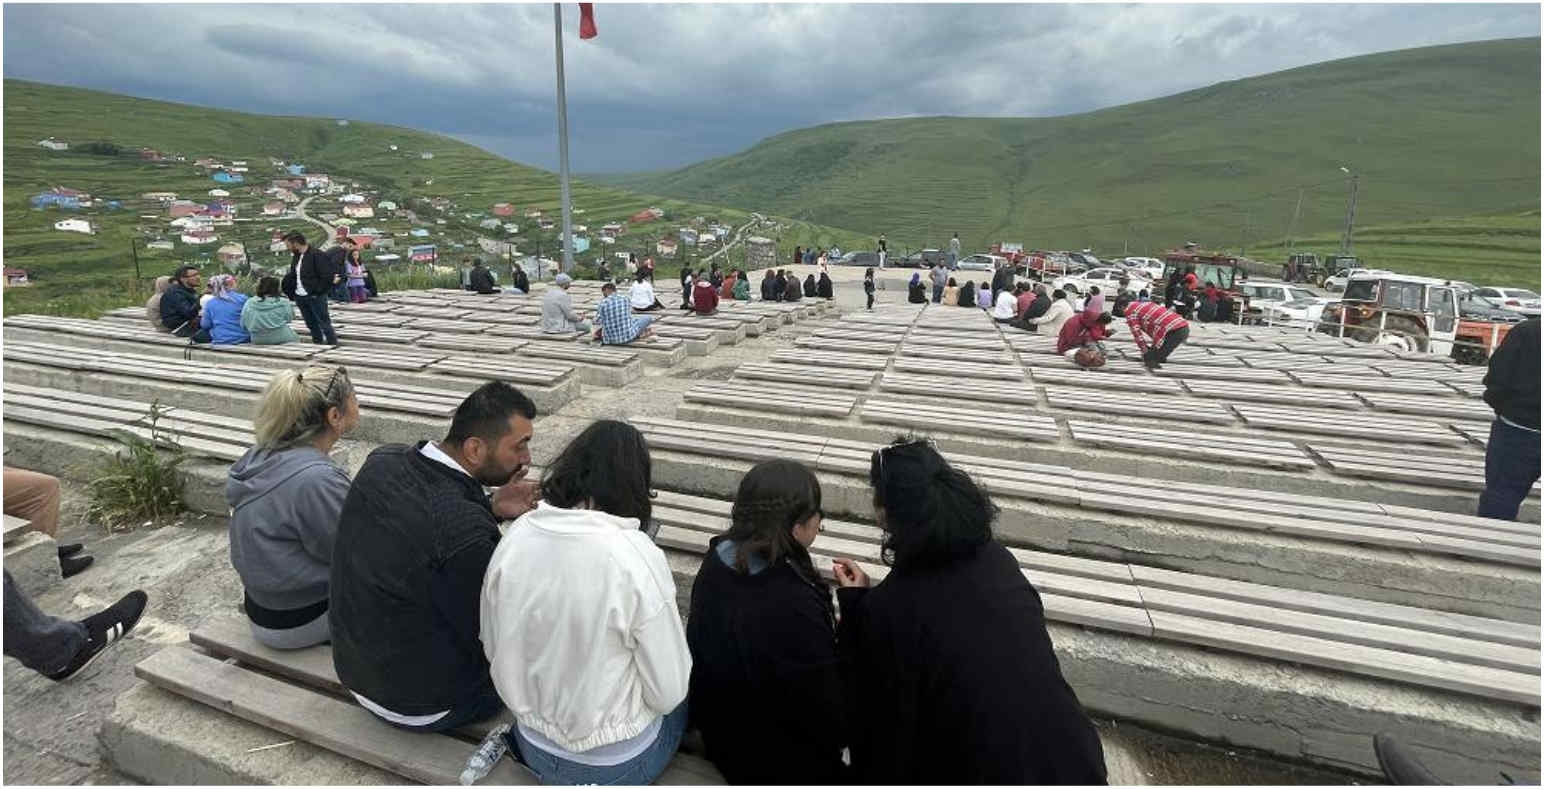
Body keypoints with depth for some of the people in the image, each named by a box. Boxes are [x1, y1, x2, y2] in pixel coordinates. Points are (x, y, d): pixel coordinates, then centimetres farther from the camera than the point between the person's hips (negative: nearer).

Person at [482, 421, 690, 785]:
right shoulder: (637, 556, -28)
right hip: (613, 764, -4)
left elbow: (492, 648, 1)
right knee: (685, 694, 25)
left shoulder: (517, 535, -13)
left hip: (534, 747, 5)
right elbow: (667, 694, -19)